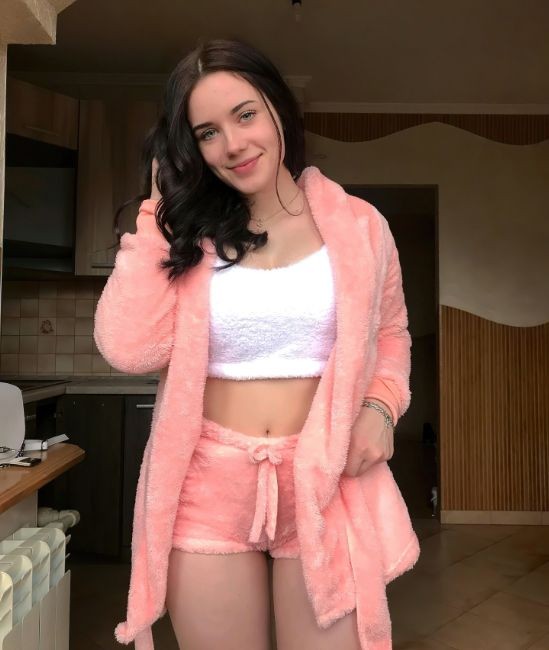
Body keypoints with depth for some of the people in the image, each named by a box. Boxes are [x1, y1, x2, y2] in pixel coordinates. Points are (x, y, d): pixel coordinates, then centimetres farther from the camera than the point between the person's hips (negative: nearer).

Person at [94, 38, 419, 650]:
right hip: (207, 487, 1)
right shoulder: (185, 233, 0)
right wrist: (159, 208, -8)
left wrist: (380, 408, -5)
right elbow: (130, 348, -15)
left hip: (326, 486, 0)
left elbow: (390, 335, 14)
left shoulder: (359, 226, 1)